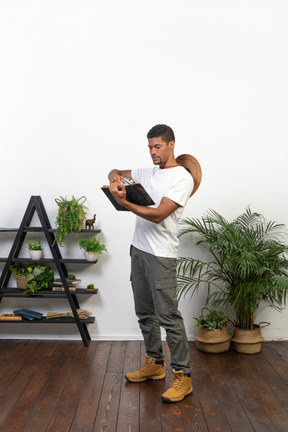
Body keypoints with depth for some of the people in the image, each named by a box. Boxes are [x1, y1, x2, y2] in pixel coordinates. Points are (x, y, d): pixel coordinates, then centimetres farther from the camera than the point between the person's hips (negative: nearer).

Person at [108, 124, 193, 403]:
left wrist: (123, 202, -24)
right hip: (139, 249, 8)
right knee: (145, 313, 15)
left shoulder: (183, 178, -11)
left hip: (161, 255, -8)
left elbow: (158, 215, -19)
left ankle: (183, 376, 3)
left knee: (168, 315, -7)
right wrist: (115, 177, -2)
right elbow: (115, 173, 23)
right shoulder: (149, 173, 14)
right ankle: (154, 364, 29)